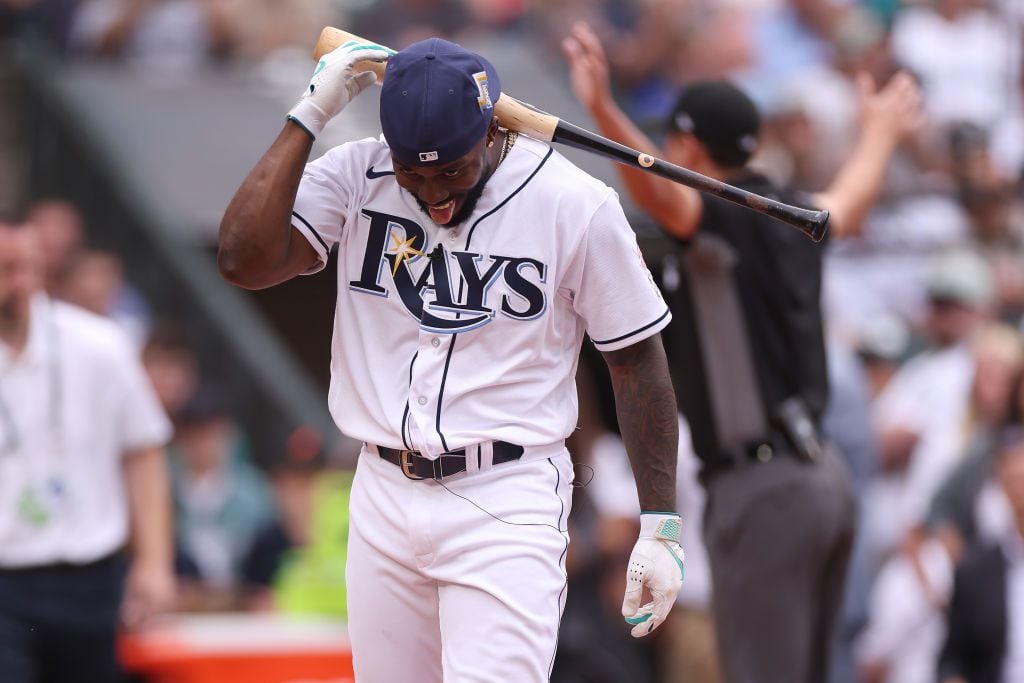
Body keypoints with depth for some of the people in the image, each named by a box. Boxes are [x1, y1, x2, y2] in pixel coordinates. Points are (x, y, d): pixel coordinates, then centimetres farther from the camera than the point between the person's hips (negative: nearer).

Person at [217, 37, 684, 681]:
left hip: (507, 506, -4)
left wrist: (660, 528, -4)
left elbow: (638, 361, -1)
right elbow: (244, 260, -14)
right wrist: (310, 116, -14)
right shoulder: (356, 177, -1)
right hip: (383, 500, 4)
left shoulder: (576, 205, -8)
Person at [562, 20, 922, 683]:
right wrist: (881, 132, 55)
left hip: (763, 486, -9)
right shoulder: (791, 217, 12)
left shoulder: (723, 219, -11)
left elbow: (659, 189, -33)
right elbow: (848, 202, 34)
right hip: (822, 475, 9)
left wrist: (605, 112, -50)